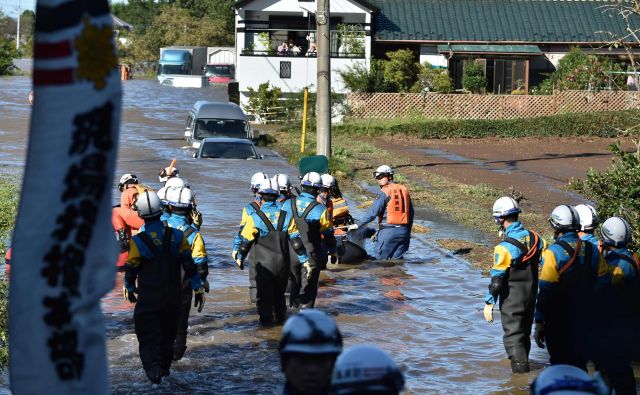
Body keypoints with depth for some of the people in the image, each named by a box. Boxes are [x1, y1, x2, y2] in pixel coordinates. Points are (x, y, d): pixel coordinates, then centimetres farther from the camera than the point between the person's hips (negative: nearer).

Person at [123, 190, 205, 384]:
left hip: (148, 300, -3)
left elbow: (131, 269, -3)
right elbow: (189, 265, -5)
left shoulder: (138, 241, -14)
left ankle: (153, 370, -17)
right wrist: (199, 288, 4)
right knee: (168, 335, 20)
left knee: (148, 337, 2)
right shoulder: (177, 237, -7)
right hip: (173, 299, 3)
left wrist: (129, 288, 17)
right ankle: (165, 368, 33)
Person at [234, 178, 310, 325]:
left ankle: (266, 321, 5)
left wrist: (240, 258, 10)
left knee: (264, 296, 6)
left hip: (263, 265, -4)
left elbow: (246, 240, -6)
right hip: (282, 264, 4)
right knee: (279, 294, 20)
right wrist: (304, 259, 5)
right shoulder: (287, 216, -2)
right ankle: (281, 319, 28)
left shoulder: (255, 217, -12)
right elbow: (296, 240, -2)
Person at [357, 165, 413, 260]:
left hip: (388, 231, -6)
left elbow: (373, 212, -13)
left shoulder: (385, 192, -8)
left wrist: (359, 224, -8)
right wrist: (408, 231, 23)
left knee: (381, 260, 0)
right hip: (403, 231, 6)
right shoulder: (404, 190, 13)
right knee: (397, 260, 9)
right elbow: (411, 213, 16)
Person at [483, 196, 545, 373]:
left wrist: (489, 303, -9)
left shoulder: (505, 247, -22)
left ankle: (520, 369, 2)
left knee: (513, 338, 3)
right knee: (525, 334, 24)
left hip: (512, 300, -7)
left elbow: (497, 279, -19)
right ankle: (523, 363, 42)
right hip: (531, 297, 7)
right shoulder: (535, 237, -3)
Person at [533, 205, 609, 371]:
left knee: (560, 364, 5)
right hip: (586, 320, 5)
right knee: (579, 363, 17)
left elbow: (546, 292, -16)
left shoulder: (553, 252, -15)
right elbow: (603, 283, 6)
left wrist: (539, 323, -12)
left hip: (560, 321, -5)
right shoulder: (592, 250, 2)